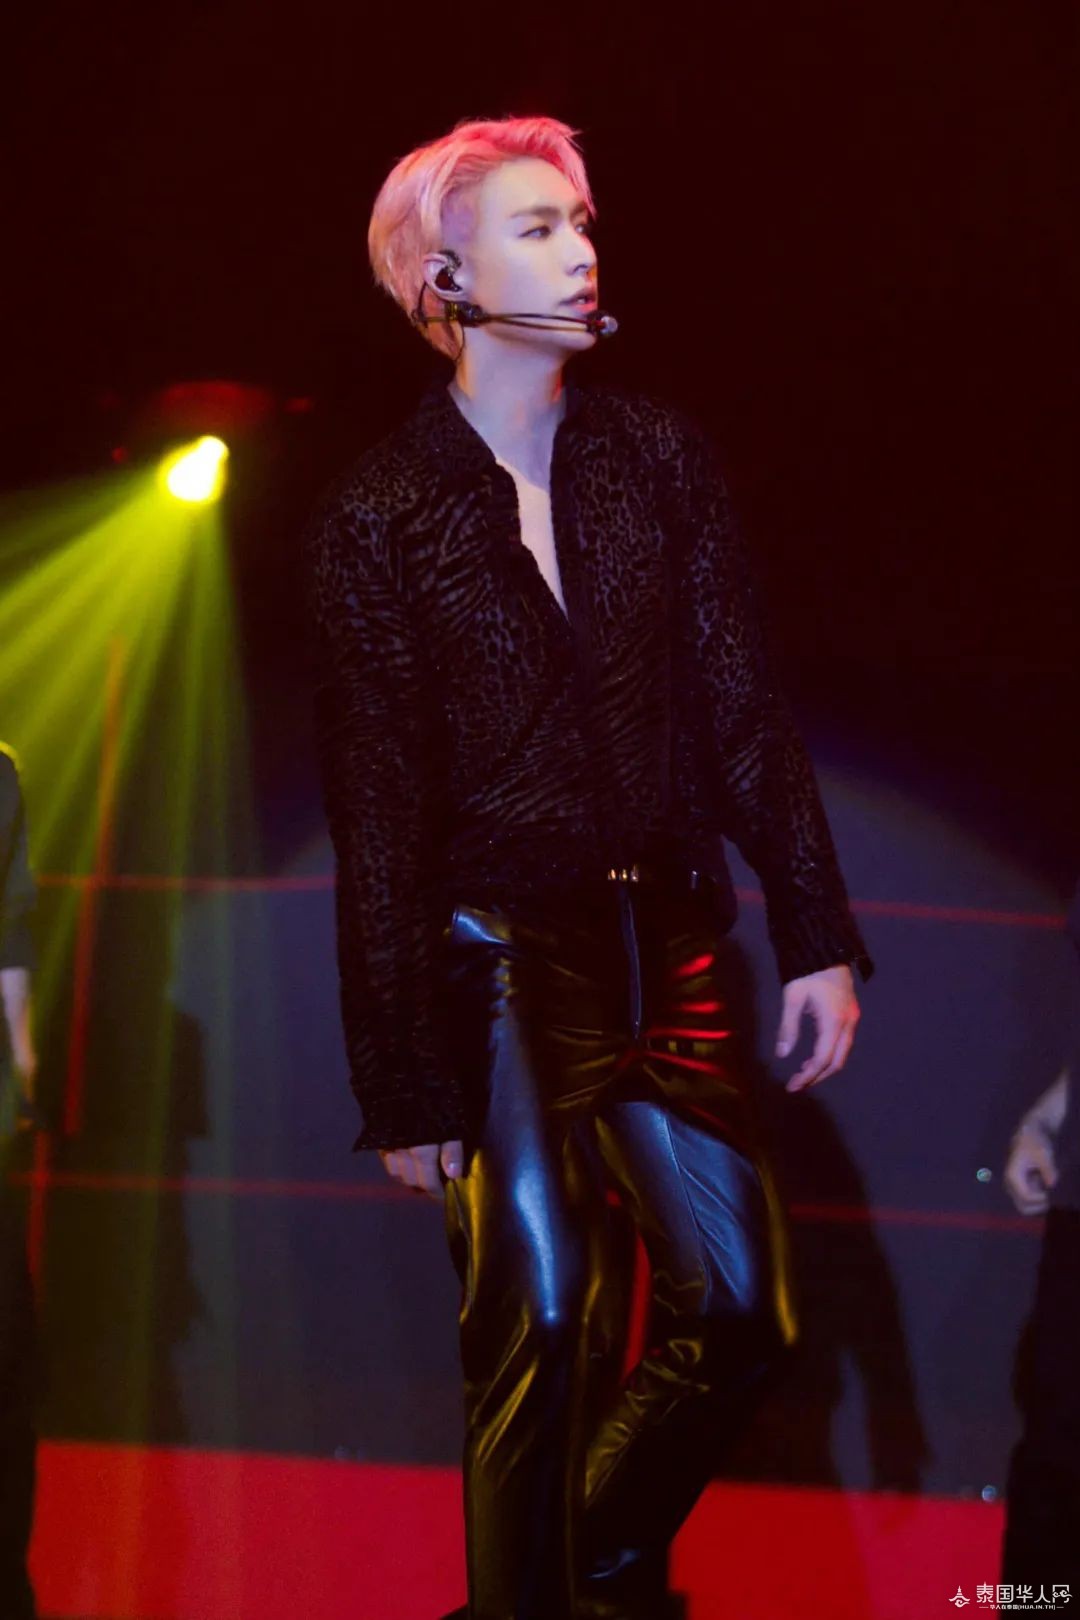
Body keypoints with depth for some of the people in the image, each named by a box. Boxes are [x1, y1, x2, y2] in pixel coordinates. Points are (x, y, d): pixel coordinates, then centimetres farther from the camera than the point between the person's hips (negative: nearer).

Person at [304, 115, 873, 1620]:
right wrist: (406, 1083, -6)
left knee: (738, 1301, 5)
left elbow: (744, 707, 6)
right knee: (539, 1319, -3)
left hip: (666, 943, 4)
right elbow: (379, 817, -4)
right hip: (497, 959, -4)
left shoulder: (658, 454, 6)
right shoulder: (377, 518, -3)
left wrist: (818, 934, -1)